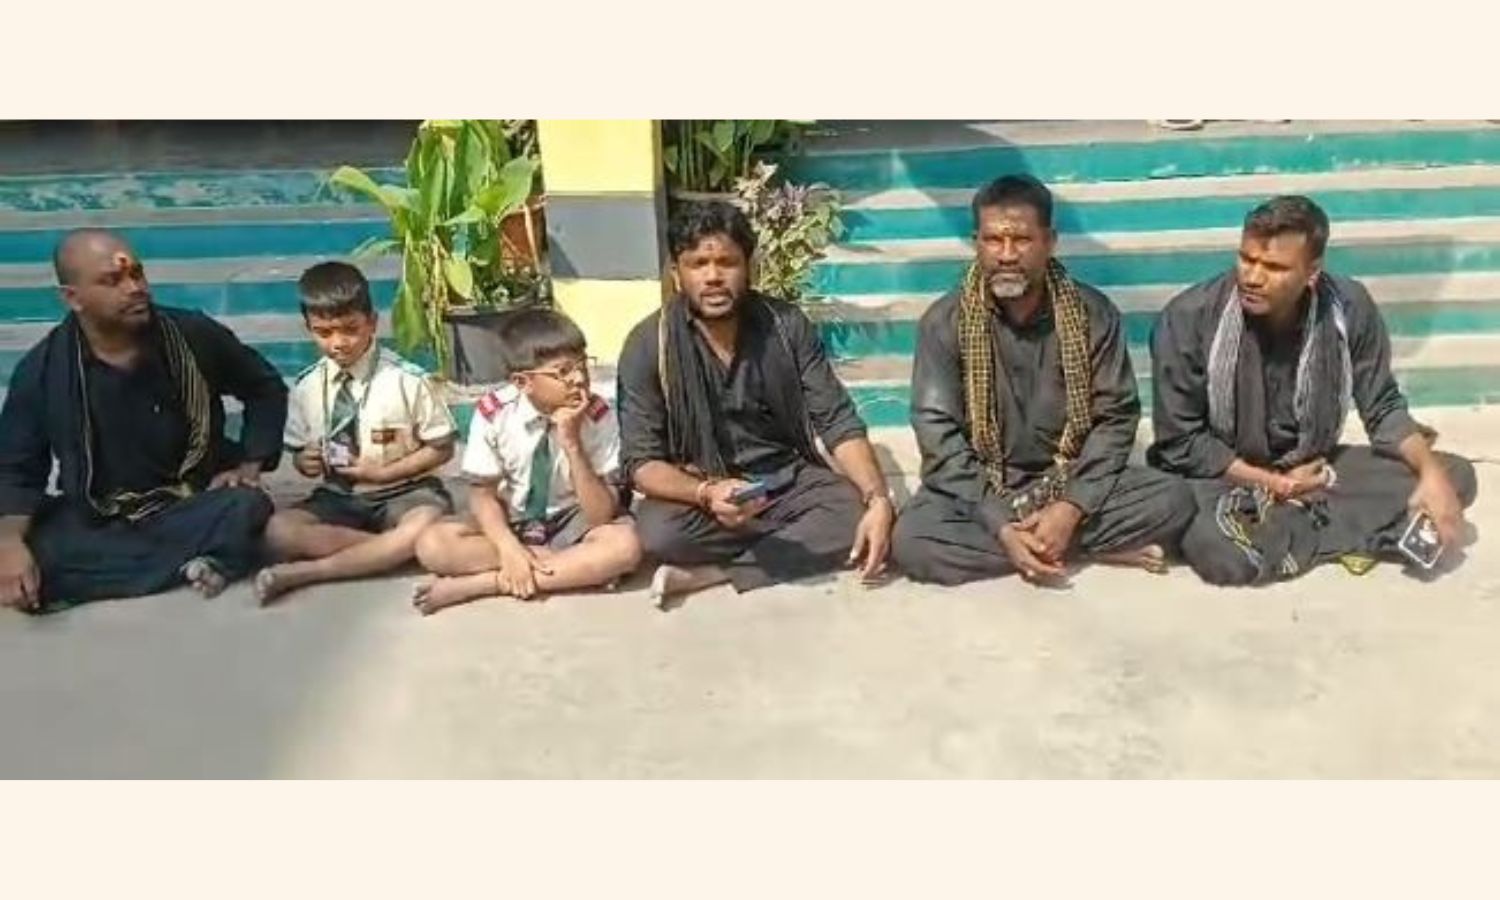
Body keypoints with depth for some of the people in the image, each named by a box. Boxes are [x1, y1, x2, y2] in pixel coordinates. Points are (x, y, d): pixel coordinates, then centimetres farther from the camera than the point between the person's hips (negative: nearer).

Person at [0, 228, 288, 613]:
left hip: (188, 507, 0)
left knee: (247, 509, -33)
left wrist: (251, 465, -5)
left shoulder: (194, 336, -8)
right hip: (92, 522, 1)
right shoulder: (41, 369, -9)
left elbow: (266, 388, 8)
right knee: (31, 553, -32)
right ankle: (193, 562, -26)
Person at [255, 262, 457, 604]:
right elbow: (298, 450, 13)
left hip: (402, 493, -3)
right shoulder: (307, 386, -1)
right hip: (338, 498, 3)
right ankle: (390, 548, -21)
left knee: (425, 528, -37)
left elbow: (441, 448, -4)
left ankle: (306, 571, -25)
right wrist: (304, 461, -11)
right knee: (279, 531, -27)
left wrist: (383, 473, -15)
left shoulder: (407, 379, -12)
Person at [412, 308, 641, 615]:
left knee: (624, 545, -33)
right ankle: (573, 566, -19)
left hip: (571, 526, -1)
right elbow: (483, 494, -7)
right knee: (433, 545, -25)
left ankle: (478, 583, -27)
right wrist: (509, 549, -26)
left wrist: (572, 444, -32)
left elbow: (601, 516, -20)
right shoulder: (493, 413, -14)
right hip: (509, 524, 1)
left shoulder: (599, 415, -17)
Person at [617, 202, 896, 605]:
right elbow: (641, 461, -15)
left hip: (790, 481, 3)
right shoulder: (648, 345, -13)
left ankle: (709, 573, -22)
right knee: (657, 529, -34)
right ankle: (798, 541, -15)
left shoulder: (787, 325, -7)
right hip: (702, 493, -2)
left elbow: (837, 421, -7)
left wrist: (878, 498, -24)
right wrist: (706, 493, -35)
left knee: (859, 513, -25)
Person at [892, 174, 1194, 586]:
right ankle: (1095, 548, -19)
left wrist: (1071, 508, -21)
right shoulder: (944, 321, -10)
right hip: (979, 492, 0)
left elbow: (1116, 419, -6)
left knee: (1171, 500, -22)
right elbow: (938, 435, -13)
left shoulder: (1093, 313, -6)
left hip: (1072, 484, 0)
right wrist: (1000, 525, -24)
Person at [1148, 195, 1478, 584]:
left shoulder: (1349, 308, -11)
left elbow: (1383, 408, 0)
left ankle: (1270, 528, -17)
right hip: (1224, 475, -5)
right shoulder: (1189, 318, -20)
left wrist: (1431, 471, -18)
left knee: (1454, 477, -11)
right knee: (1220, 550, -38)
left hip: (1311, 468, 5)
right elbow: (1180, 443, -13)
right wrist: (1271, 483, -17)